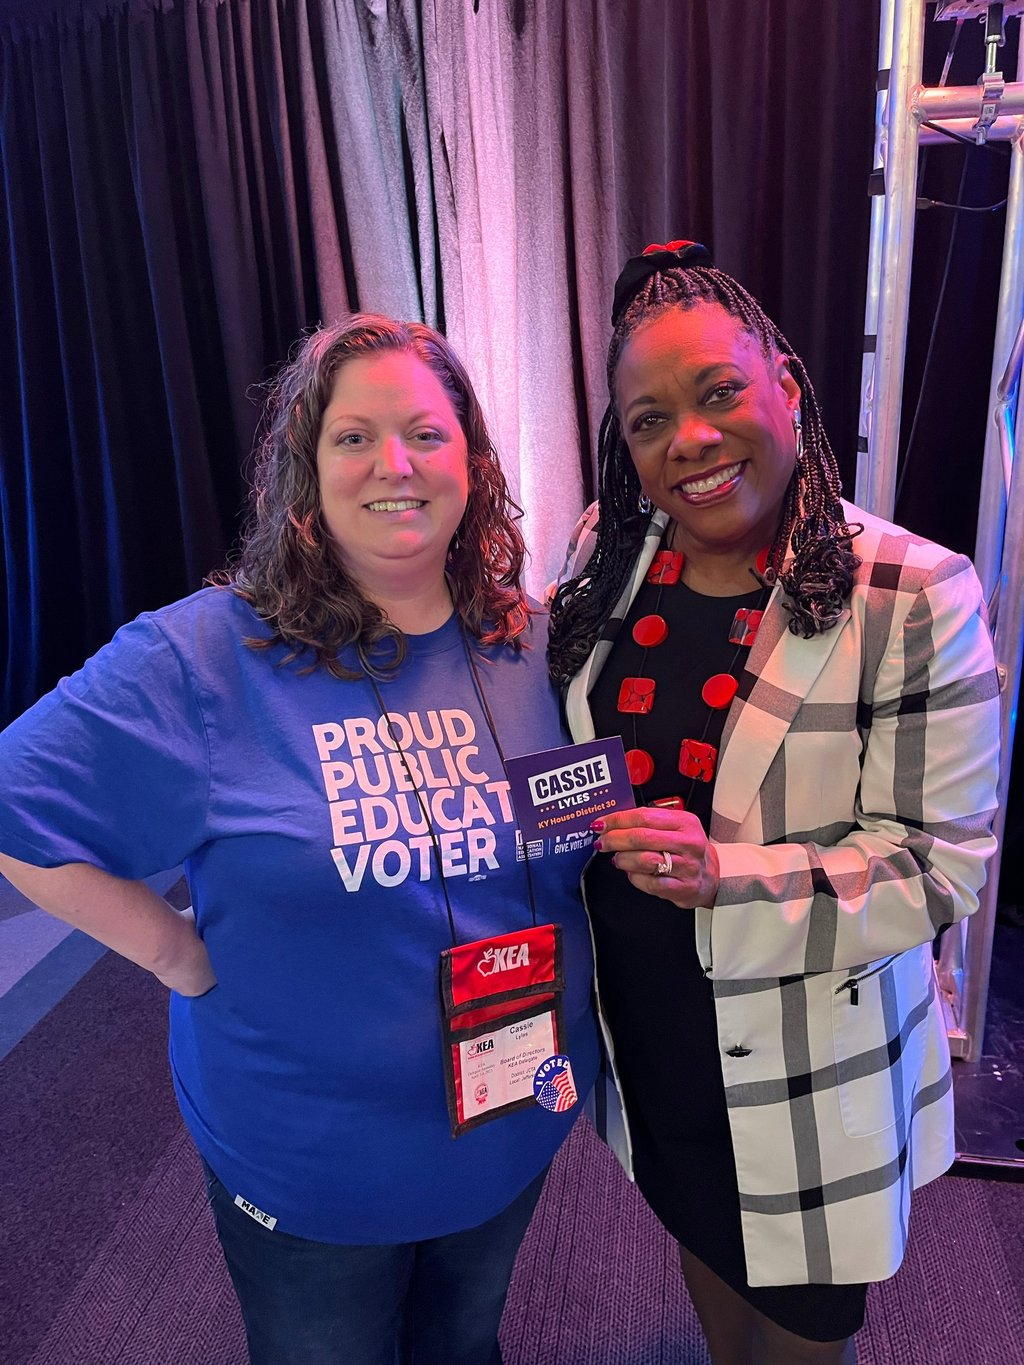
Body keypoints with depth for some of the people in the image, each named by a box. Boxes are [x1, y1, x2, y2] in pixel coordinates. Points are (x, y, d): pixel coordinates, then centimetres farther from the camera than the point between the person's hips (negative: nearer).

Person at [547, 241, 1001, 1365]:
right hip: (645, 1024, 4)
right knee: (702, 1240, 32)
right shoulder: (605, 553, -6)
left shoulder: (915, 596, -21)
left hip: (810, 1056, -4)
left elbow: (941, 861, -19)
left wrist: (725, 877, -31)